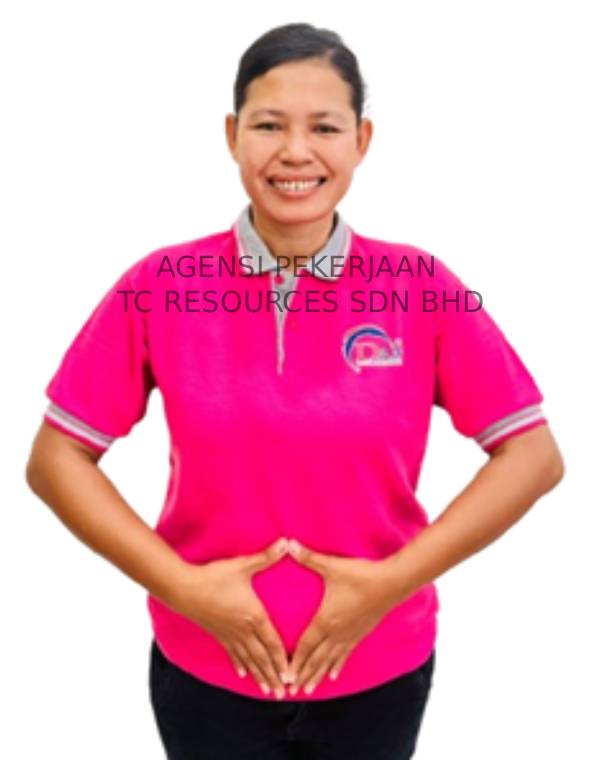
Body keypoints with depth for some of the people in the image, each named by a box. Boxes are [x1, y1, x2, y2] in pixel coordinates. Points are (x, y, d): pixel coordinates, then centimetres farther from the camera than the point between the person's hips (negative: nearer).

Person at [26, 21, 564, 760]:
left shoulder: (420, 286, -11)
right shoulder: (159, 285, -10)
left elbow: (534, 455, -7)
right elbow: (55, 458, -6)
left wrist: (393, 580, -15)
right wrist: (180, 586, -15)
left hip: (380, 671, 1)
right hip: (205, 670, 0)